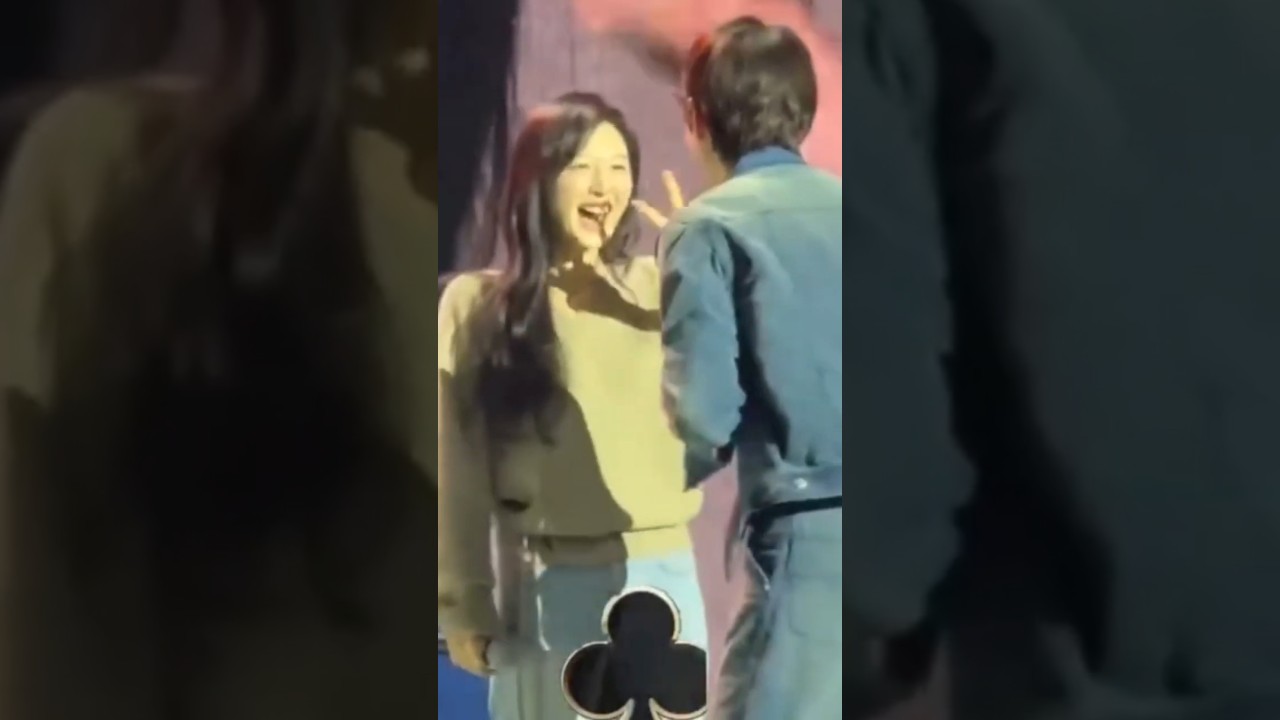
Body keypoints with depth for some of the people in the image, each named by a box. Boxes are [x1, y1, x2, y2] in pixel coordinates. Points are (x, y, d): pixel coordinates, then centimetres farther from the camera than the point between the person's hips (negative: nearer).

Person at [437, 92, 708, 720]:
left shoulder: (660, 287, 7)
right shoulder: (477, 304, 0)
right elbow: (458, 471, 0)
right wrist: (464, 603, -1)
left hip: (665, 576, 3)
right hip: (551, 586, -3)